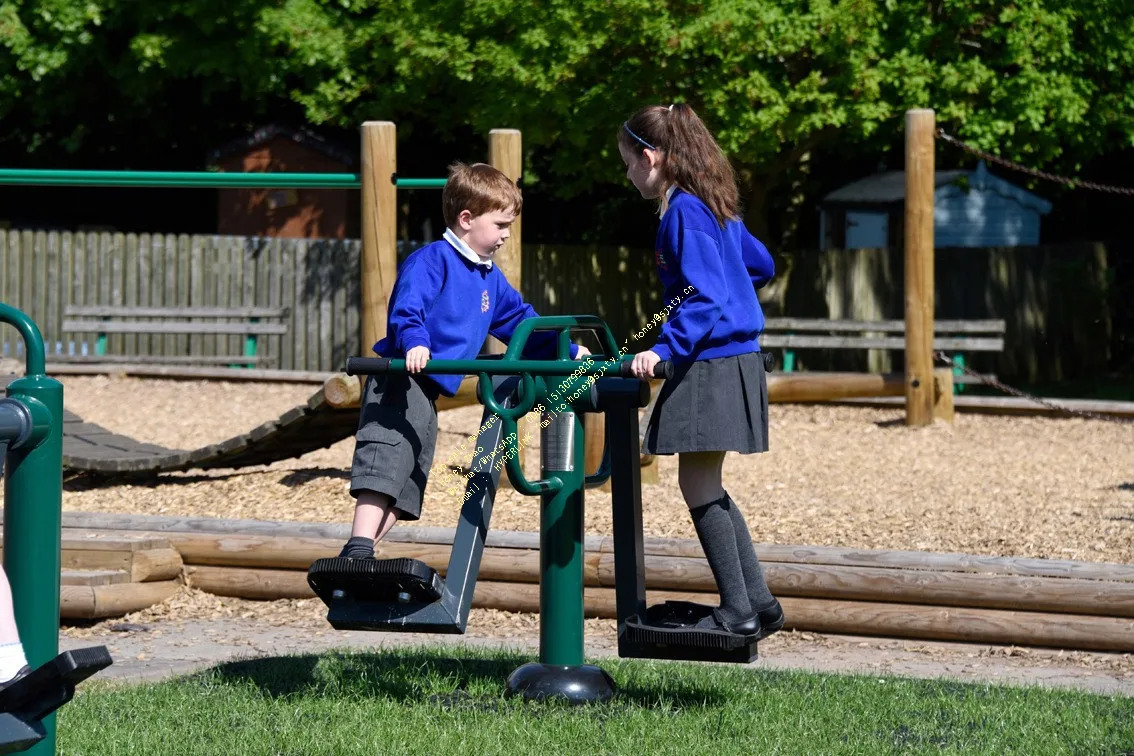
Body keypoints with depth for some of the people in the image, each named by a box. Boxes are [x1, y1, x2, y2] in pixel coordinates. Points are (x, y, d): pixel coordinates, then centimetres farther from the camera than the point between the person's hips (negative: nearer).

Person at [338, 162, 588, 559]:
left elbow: (521, 322, 30)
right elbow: (406, 308, -23)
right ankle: (358, 550, -30)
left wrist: (567, 351, 23)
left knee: (406, 488, 8)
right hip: (400, 378, -10)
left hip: (427, 393, 10)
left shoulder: (491, 279, 20)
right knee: (387, 459, -23)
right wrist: (414, 343, -41)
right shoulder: (432, 260, -9)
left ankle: (360, 565, 8)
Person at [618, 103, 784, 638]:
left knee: (698, 485, -4)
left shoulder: (684, 212, -15)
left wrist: (665, 348, -27)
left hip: (713, 366, -10)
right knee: (705, 487, 15)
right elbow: (760, 265, 25)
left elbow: (704, 297, -22)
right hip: (734, 357, 10)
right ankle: (758, 603, 17)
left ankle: (738, 611, -2)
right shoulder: (714, 205, 14)